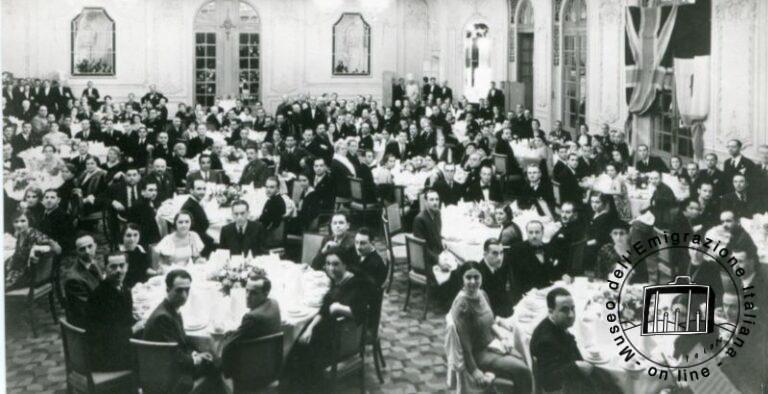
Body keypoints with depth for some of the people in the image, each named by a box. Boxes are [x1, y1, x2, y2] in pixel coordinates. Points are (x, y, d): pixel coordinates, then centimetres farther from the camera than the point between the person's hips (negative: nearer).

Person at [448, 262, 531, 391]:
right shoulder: (461, 305, -23)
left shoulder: (482, 294, 2)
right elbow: (464, 342, -23)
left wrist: (503, 339, 2)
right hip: (478, 353, -8)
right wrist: (475, 372, -23)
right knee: (521, 370, -20)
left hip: (492, 344, 8)